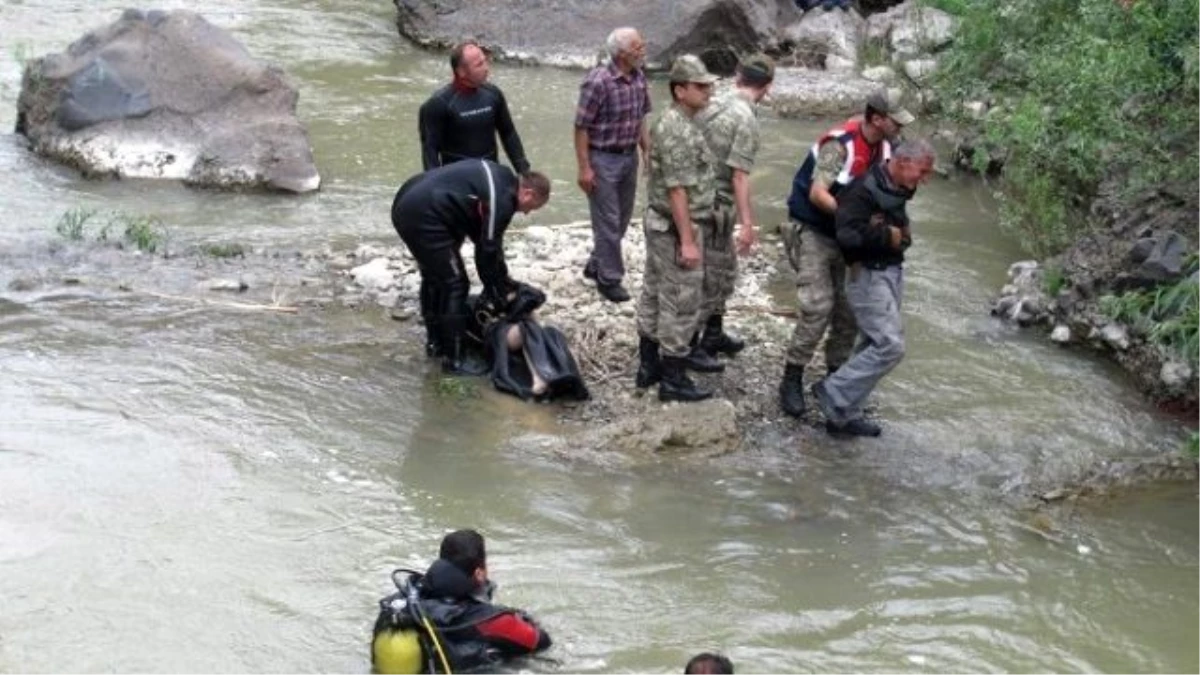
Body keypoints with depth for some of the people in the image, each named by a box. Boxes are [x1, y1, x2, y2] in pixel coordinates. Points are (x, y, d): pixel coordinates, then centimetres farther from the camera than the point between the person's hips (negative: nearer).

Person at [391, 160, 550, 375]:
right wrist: (499, 294, 8)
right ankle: (455, 359, 4)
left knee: (433, 277, 26)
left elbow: (482, 238, 25)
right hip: (424, 215, -11)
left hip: (405, 203, 11)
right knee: (455, 284, -2)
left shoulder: (499, 177, 17)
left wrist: (503, 281, 27)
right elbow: (489, 250, -6)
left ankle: (435, 342, 40)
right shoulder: (501, 200, -12)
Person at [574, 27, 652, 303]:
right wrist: (584, 168, -18)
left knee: (622, 218, 17)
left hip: (629, 156, 7)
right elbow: (581, 127, -17)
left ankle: (596, 265, 35)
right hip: (602, 159, -7)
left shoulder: (639, 77, 1)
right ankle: (609, 278, 13)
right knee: (607, 221, 1)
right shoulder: (598, 82, -21)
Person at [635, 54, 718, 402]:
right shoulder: (679, 132, -22)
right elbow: (677, 191, -24)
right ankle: (673, 379, 3)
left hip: (659, 223, 10)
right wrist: (687, 240, -24)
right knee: (681, 304, -3)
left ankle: (649, 365, 26)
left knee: (654, 295, 16)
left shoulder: (672, 124, 10)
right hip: (675, 229, -10)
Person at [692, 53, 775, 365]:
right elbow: (739, 176, -22)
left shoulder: (713, 104, 4)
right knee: (709, 274, 2)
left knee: (723, 270, 21)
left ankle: (714, 335, 33)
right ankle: (690, 346, 9)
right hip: (715, 206, -8)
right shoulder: (746, 119, -19)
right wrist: (747, 223, -20)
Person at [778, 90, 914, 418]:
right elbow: (817, 195, -30)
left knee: (849, 309, 7)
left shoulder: (883, 147, 1)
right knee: (817, 307, -15)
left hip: (846, 238, 8)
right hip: (813, 233, -8)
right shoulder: (840, 145, -24)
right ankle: (792, 380, -4)